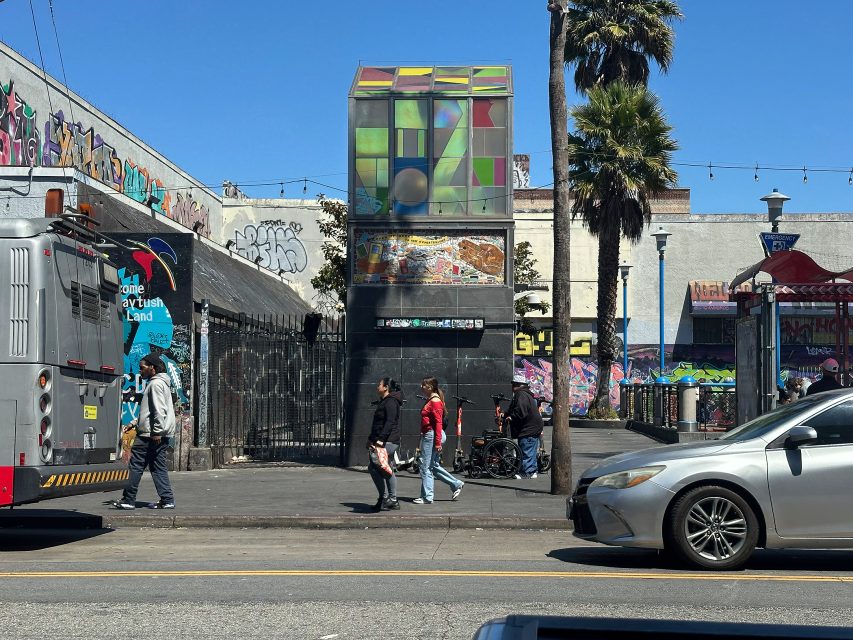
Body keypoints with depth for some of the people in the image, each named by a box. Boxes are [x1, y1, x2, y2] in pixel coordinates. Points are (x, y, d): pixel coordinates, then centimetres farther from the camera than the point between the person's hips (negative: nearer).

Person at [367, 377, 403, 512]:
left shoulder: (391, 402, -12)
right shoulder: (384, 401, 20)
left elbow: (390, 422, -22)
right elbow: (378, 423, 25)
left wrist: (381, 439, -28)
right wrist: (371, 438, 23)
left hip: (389, 441, -11)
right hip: (388, 441, 11)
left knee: (373, 467, -15)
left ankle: (385, 497, -11)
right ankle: (392, 501, 16)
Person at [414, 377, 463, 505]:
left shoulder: (435, 401, -14)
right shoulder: (430, 401, 16)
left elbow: (438, 423, -19)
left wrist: (437, 442, -23)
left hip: (432, 436, -10)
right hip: (427, 436, 10)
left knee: (426, 467, -4)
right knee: (434, 466, 15)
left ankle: (427, 497, 2)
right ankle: (456, 484, 21)